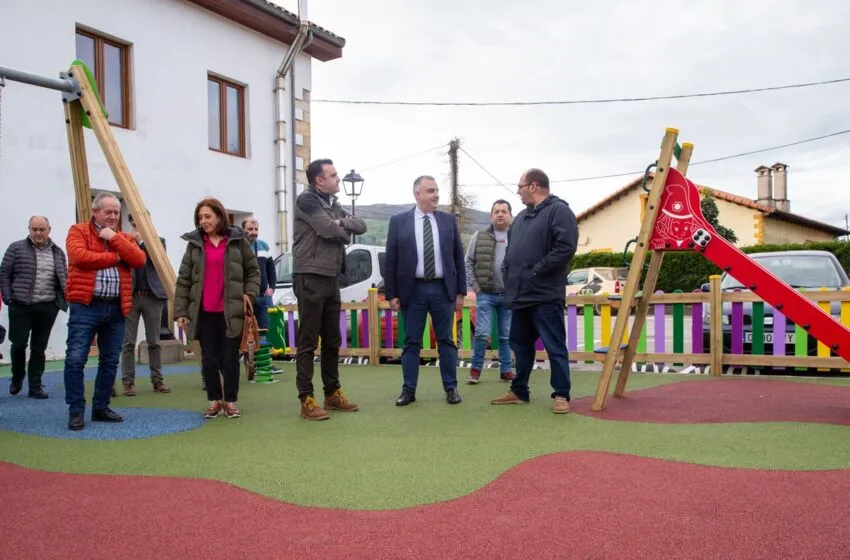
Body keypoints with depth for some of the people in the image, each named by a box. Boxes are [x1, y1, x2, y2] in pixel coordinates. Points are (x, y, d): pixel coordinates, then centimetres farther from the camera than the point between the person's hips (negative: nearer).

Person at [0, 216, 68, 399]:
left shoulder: (58, 252, 10)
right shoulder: (16, 248, 2)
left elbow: (65, 279, 13)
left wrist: (64, 300, 3)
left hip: (47, 308, 2)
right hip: (20, 306, -2)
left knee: (39, 348, 6)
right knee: (18, 344, 0)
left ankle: (35, 386, 13)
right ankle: (17, 378, 26)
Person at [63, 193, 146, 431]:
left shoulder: (124, 238, 16)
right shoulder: (78, 231, 4)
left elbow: (139, 260, -2)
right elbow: (79, 256, -16)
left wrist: (114, 238, -7)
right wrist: (114, 257, -8)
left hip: (116, 308, 5)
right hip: (85, 306, -5)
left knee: (110, 360, 10)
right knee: (76, 359, -8)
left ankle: (101, 407, 21)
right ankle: (76, 410, 3)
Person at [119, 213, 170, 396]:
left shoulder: (158, 241, 10)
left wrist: (141, 241, -11)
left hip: (152, 296, 0)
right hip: (130, 296, 0)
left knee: (154, 342, 6)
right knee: (128, 342, 0)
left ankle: (157, 379, 13)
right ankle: (128, 381, 6)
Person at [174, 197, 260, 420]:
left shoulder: (238, 240, 4)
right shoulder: (194, 243, 7)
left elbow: (253, 270, 9)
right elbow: (183, 280, 5)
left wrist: (250, 293, -7)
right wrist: (181, 311, -2)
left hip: (232, 310, -1)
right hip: (204, 312, 2)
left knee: (230, 357, 4)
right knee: (209, 359, 6)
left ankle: (231, 400, 15)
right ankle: (214, 400, 18)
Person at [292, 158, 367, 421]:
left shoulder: (333, 204, 18)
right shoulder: (306, 200, -7)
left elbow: (361, 227, 10)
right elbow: (328, 229, -18)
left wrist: (343, 222, -10)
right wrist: (345, 231, 2)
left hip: (331, 278, 8)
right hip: (310, 278, -8)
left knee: (332, 340, 12)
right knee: (308, 341, -4)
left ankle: (332, 393, 22)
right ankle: (306, 400, 0)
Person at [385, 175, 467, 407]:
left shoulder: (449, 220, 6)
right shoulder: (398, 221, 1)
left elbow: (458, 257, 8)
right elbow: (391, 260, 1)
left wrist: (460, 291, 3)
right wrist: (392, 293, -4)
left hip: (443, 288, 1)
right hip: (413, 289, -1)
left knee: (446, 340, 8)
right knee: (411, 342, 5)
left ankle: (451, 388, 17)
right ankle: (408, 390, 13)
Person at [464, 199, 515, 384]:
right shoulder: (479, 237, 3)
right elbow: (468, 262, 4)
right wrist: (474, 285, -3)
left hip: (509, 295, 1)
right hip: (485, 294, -1)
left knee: (506, 336, 9)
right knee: (482, 333, -5)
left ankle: (506, 370, 18)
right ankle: (475, 369, 9)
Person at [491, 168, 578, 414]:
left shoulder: (558, 210, -9)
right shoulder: (522, 216, 19)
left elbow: (566, 246, -20)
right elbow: (511, 247, 28)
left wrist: (537, 271, -18)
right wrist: (508, 272, 12)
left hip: (545, 295, -9)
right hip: (520, 294, 9)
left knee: (554, 347, -2)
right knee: (521, 345, 16)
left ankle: (561, 395, 7)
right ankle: (519, 391, 26)